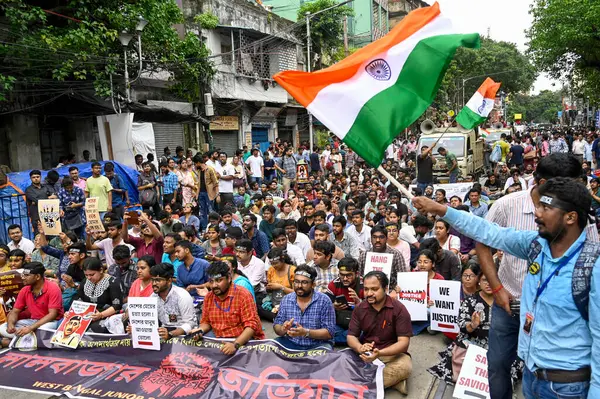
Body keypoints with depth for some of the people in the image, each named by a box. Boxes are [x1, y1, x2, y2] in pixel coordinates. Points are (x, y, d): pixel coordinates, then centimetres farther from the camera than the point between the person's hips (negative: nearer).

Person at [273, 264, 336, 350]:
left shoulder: (324, 301, -11)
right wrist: (283, 329, -20)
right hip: (291, 343, 3)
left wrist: (306, 332, -28)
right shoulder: (286, 299, 2)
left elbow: (329, 332, -14)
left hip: (317, 346, -3)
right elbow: (276, 326, 4)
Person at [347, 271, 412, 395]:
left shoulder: (399, 309, -12)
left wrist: (379, 353, -35)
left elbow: (404, 342, -18)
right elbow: (351, 336, -1)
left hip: (392, 354, -3)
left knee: (405, 366, -35)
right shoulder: (359, 309, 0)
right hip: (366, 353, 3)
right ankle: (393, 381, -20)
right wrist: (360, 348, -26)